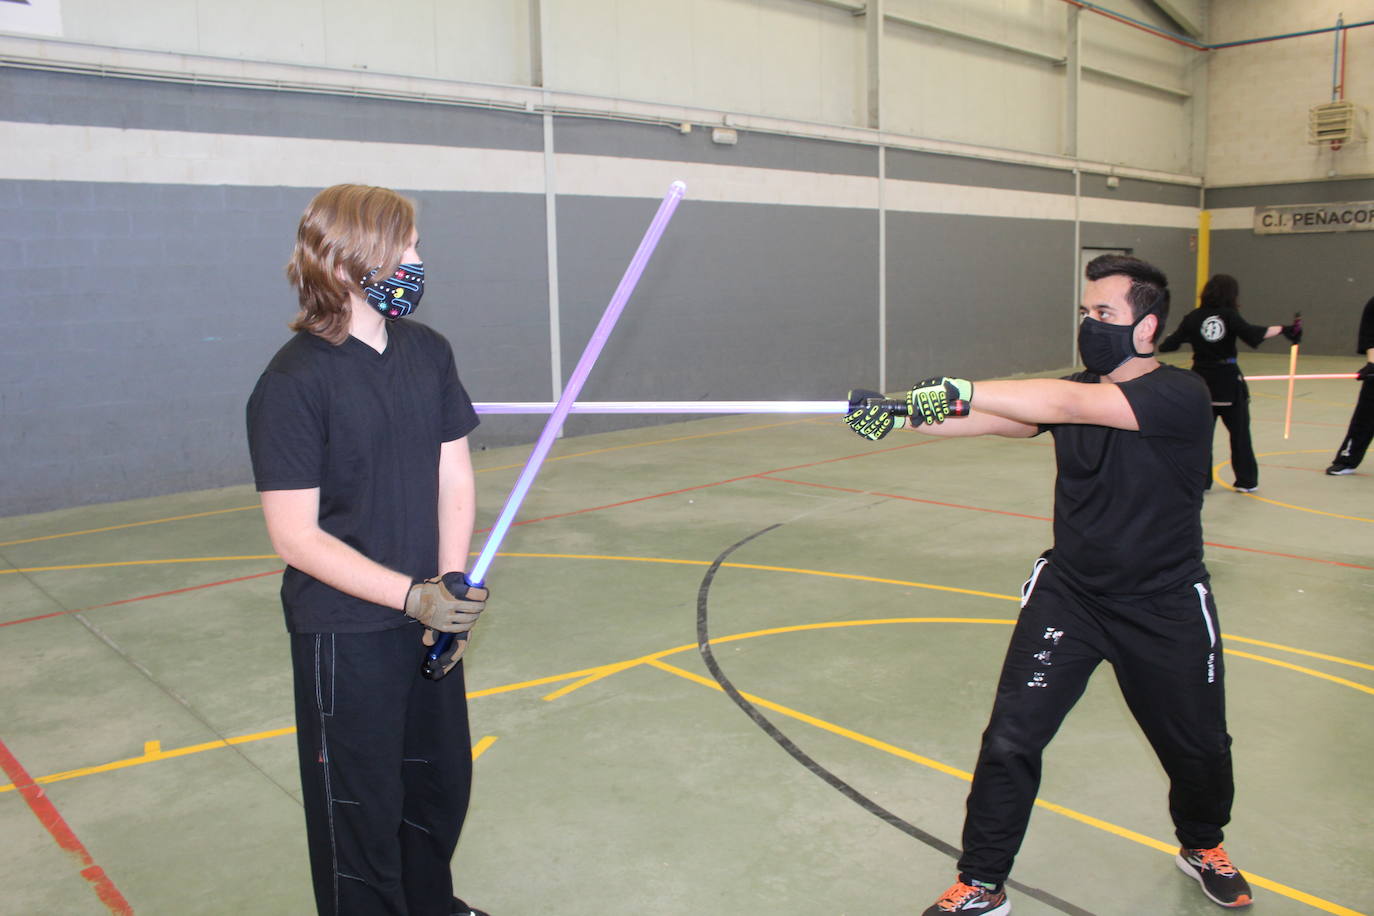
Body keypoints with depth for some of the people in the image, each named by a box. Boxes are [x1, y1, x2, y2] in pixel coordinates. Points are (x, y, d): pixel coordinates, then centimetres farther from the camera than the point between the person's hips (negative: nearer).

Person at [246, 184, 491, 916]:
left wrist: (450, 585, -9)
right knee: (361, 808, 9)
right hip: (345, 633, -6)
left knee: (442, 781, 22)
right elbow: (295, 536, -19)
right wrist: (413, 596, -24)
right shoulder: (295, 382, -18)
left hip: (428, 618, 7)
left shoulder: (428, 352, 1)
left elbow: (454, 476, 4)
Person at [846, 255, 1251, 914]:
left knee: (1198, 747, 16)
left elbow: (1070, 404, -34)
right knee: (1011, 739, -7)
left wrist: (960, 390, -38)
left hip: (1166, 607, -3)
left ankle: (1202, 846, 49)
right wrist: (902, 415, -30)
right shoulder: (1072, 392, 0)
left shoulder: (1181, 396, -19)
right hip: (1068, 594, 3)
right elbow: (991, 419, -15)